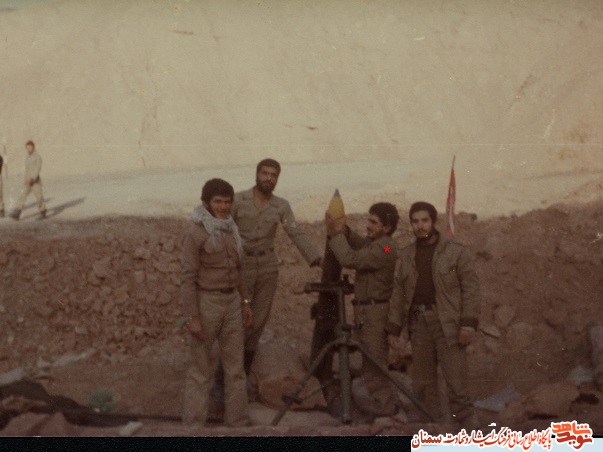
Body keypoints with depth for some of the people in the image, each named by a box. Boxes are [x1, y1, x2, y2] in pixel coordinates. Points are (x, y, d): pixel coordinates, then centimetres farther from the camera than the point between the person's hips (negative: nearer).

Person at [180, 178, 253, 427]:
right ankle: (194, 424, 11)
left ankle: (238, 421, 20)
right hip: (206, 301, -6)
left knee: (235, 367, 10)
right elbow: (188, 277, -14)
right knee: (201, 370, 2)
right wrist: (193, 317, -17)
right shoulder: (195, 233, -13)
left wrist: (245, 302, 14)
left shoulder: (230, 229, 8)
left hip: (232, 301, 6)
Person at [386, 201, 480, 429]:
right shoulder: (407, 255, 12)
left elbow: (471, 288, -5)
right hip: (419, 322, 5)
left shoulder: (456, 251, 0)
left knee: (455, 377, -10)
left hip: (448, 322, -5)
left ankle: (467, 423, -2)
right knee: (422, 381, 7)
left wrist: (468, 324, -15)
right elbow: (399, 293, 14)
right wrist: (394, 329, 9)